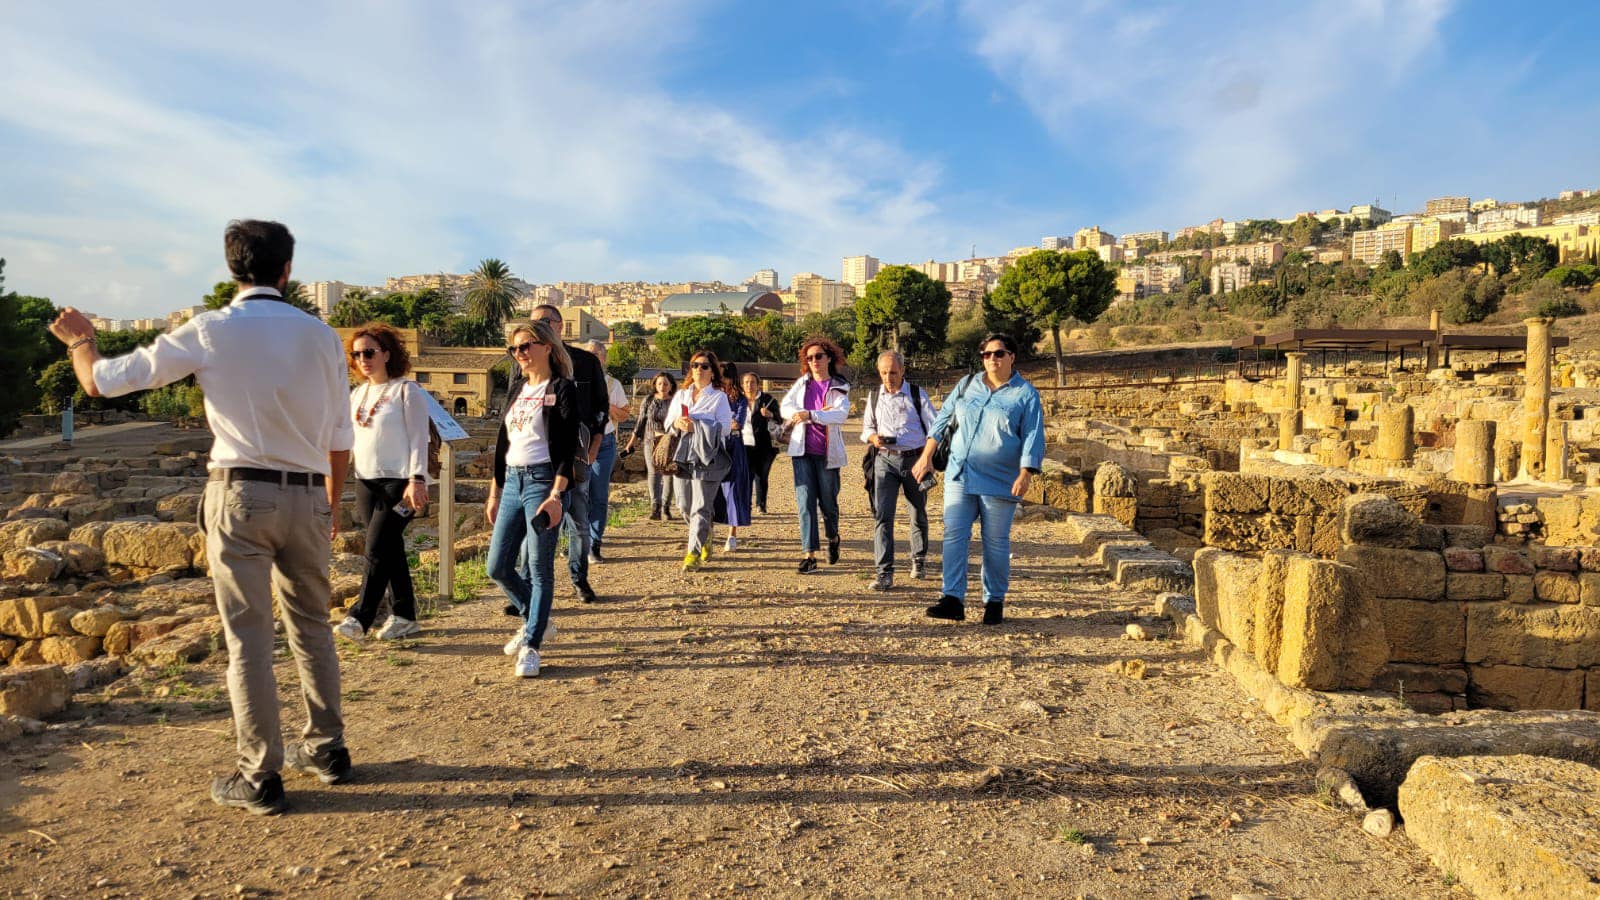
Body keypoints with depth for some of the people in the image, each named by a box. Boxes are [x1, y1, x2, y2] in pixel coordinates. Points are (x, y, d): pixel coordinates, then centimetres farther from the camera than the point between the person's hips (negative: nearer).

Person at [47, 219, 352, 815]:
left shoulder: (210, 332, -5)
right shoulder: (320, 335, 2)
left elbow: (101, 382, 1)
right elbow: (340, 438, 6)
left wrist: (80, 342, 24)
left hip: (241, 495, -3)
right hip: (306, 498, 3)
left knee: (248, 637, 4)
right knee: (311, 626, 17)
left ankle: (259, 778, 11)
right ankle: (326, 749, 27)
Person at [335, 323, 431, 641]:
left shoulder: (406, 390, -5)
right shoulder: (357, 395, 15)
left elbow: (418, 438, -11)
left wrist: (417, 480, -20)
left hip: (398, 482, -7)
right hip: (366, 482, 7)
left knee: (377, 550, -11)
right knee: (390, 550, 10)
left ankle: (360, 618, -5)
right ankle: (405, 616, 18)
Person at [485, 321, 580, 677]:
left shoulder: (562, 389, -5)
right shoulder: (517, 391, 16)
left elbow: (567, 447, -12)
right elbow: (502, 444, 19)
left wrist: (556, 495, -21)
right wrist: (494, 493, 17)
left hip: (543, 481, -7)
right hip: (512, 481, 8)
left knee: (539, 569, -2)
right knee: (498, 568, 8)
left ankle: (531, 645, 8)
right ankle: (535, 621, 28)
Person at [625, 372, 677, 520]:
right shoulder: (648, 401, 6)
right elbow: (640, 422, 9)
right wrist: (632, 442, 8)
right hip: (651, 441, 1)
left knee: (669, 474, 1)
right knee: (653, 473, -3)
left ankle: (666, 507, 10)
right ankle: (655, 507, -3)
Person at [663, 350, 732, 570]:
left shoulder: (719, 397, 1)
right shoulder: (680, 395, 17)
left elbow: (724, 427, -9)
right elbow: (667, 422, 14)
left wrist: (696, 426, -18)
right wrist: (677, 424, -9)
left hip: (707, 459, -5)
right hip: (682, 457, 5)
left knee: (700, 508, -7)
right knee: (684, 506, 11)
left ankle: (694, 552, -3)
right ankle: (705, 537, 35)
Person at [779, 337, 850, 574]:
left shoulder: (839, 388, 3)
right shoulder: (802, 383, 10)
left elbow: (841, 414, -15)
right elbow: (784, 407, -1)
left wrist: (810, 415, -29)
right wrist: (815, 414, -14)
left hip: (827, 452, -1)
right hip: (802, 450, 1)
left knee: (828, 502, 7)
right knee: (805, 501, -7)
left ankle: (833, 539, 37)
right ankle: (809, 555, -6)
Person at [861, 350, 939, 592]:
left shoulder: (917, 395, -3)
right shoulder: (874, 397, 6)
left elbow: (934, 428, -1)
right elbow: (867, 427, 17)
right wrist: (873, 438, -7)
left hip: (915, 459, -1)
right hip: (885, 460, 1)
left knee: (918, 515, 14)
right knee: (882, 515, -12)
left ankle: (919, 559, 37)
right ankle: (885, 573, -12)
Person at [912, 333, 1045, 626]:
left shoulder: (1026, 394, 0)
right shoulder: (967, 385, 10)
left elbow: (1033, 438, -4)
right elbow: (942, 420, 15)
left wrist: (1025, 475, -17)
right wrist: (926, 457, 11)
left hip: (999, 481, -3)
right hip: (959, 475, 3)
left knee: (996, 543, 5)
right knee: (954, 535, -6)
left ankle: (995, 602, 17)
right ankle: (953, 600, -6)